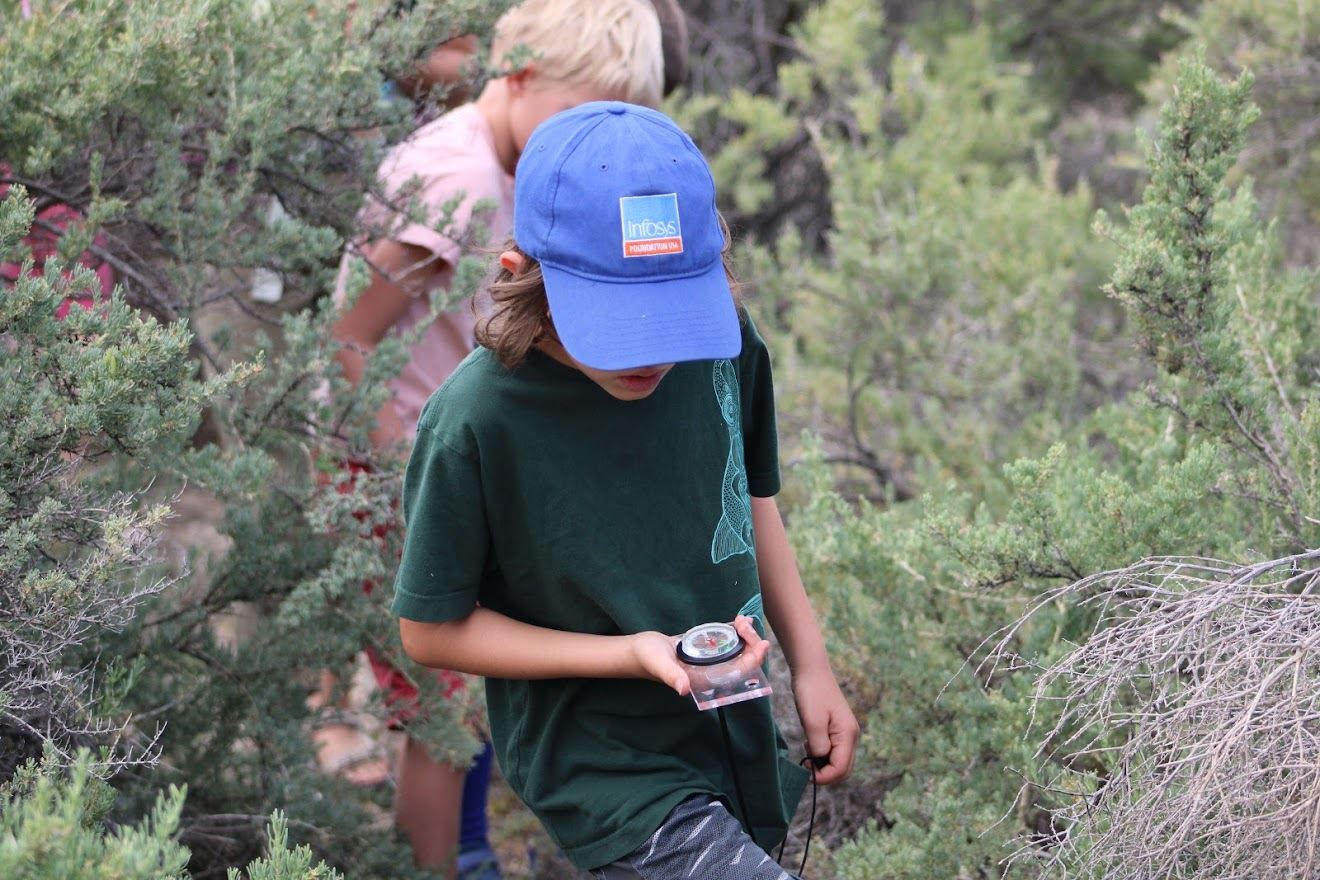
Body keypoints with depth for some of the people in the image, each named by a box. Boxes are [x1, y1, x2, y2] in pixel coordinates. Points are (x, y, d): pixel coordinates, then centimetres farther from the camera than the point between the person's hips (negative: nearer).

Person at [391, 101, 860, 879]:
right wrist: (632, 655, -20)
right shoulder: (476, 425, -23)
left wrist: (809, 663, 6)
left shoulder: (725, 344, -9)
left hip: (742, 746, 6)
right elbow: (432, 631, -12)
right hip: (612, 776, -6)